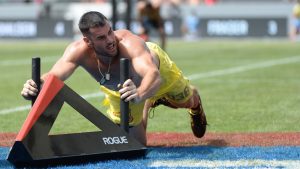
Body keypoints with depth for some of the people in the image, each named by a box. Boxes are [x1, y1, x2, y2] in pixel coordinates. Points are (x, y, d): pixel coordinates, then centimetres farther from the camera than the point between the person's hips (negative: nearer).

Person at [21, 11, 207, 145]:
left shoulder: (129, 43, -52)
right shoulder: (78, 51, -42)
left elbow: (154, 76, -67)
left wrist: (139, 94, -89)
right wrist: (36, 86, -75)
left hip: (154, 65, -3)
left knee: (186, 100, 25)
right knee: (136, 142, 16)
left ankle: (196, 106, 66)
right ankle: (149, 104, 50)